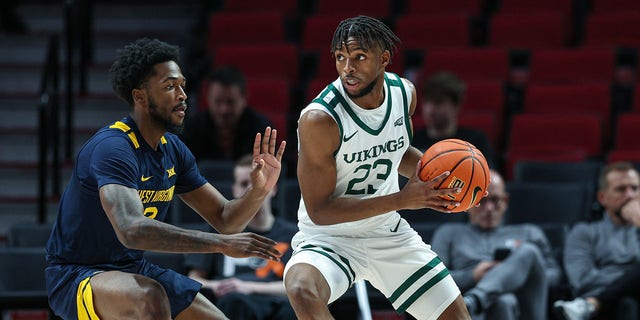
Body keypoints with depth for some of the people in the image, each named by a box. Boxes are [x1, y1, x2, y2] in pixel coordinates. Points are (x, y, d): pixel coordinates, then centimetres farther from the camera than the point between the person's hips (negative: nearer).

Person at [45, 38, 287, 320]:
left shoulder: (174, 151, 4)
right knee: (151, 296, -38)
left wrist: (259, 191, -15)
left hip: (134, 269, 9)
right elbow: (132, 230, -40)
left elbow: (224, 219, 8)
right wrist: (221, 244, -41)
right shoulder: (112, 148, -25)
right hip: (76, 276, -9)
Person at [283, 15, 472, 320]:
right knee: (302, 293, -37)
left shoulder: (404, 92, -6)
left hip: (388, 233, 6)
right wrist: (401, 200, -28)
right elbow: (319, 210, -23)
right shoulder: (319, 120, -26)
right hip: (329, 238, -6)